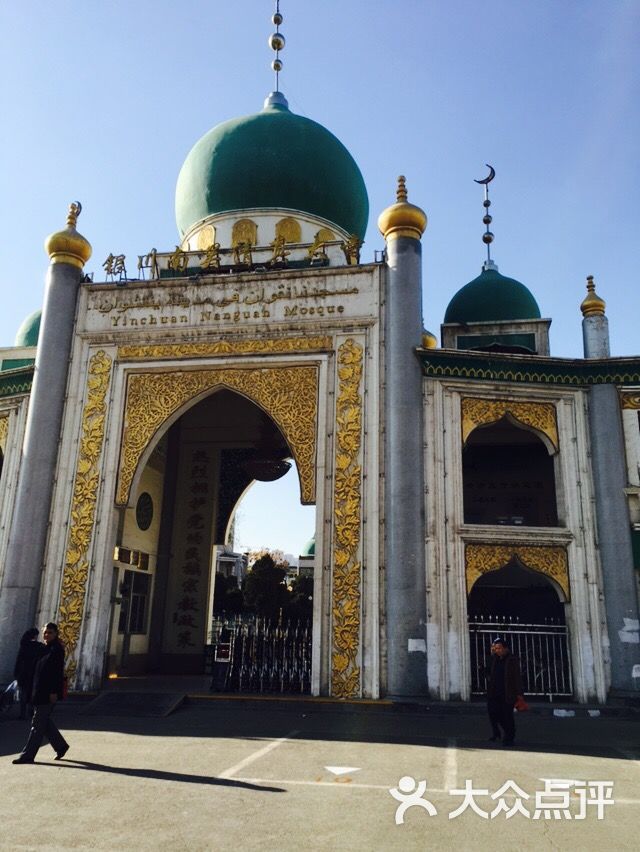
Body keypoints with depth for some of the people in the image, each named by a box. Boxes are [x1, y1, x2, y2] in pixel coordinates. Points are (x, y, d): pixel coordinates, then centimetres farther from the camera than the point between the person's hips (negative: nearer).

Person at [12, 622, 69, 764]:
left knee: (38, 723, -3)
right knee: (44, 721, 14)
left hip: (48, 693, -9)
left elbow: (58, 672, -17)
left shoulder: (56, 649, -12)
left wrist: (54, 692, -21)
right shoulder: (45, 648, 14)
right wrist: (34, 691, 17)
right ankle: (61, 746, 26)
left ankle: (28, 755, 4)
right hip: (40, 692, 9)